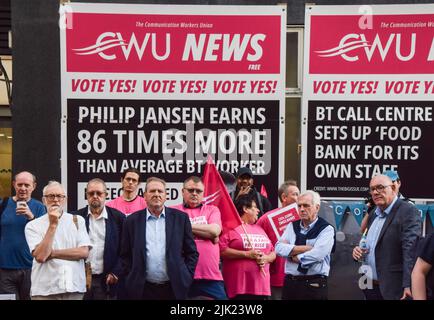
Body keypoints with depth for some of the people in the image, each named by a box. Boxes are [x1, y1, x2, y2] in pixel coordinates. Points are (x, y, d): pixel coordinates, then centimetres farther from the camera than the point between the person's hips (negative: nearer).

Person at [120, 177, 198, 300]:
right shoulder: (133, 220, 5)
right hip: (143, 289, 0)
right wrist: (131, 279, 0)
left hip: (174, 288, 0)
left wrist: (186, 278, -2)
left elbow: (192, 253, 6)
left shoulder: (180, 218, 3)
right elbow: (125, 255, 9)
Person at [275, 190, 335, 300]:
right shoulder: (292, 226, 11)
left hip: (314, 285, -4)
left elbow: (316, 255, -18)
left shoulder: (327, 229, -4)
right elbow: (279, 248, -3)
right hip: (290, 283, 4)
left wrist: (292, 256, -5)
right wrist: (305, 248, -12)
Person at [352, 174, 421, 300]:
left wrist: (408, 285, -27)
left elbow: (410, 249, -20)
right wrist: (358, 250, 3)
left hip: (394, 289, -7)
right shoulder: (373, 214, 14)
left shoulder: (408, 211, -11)